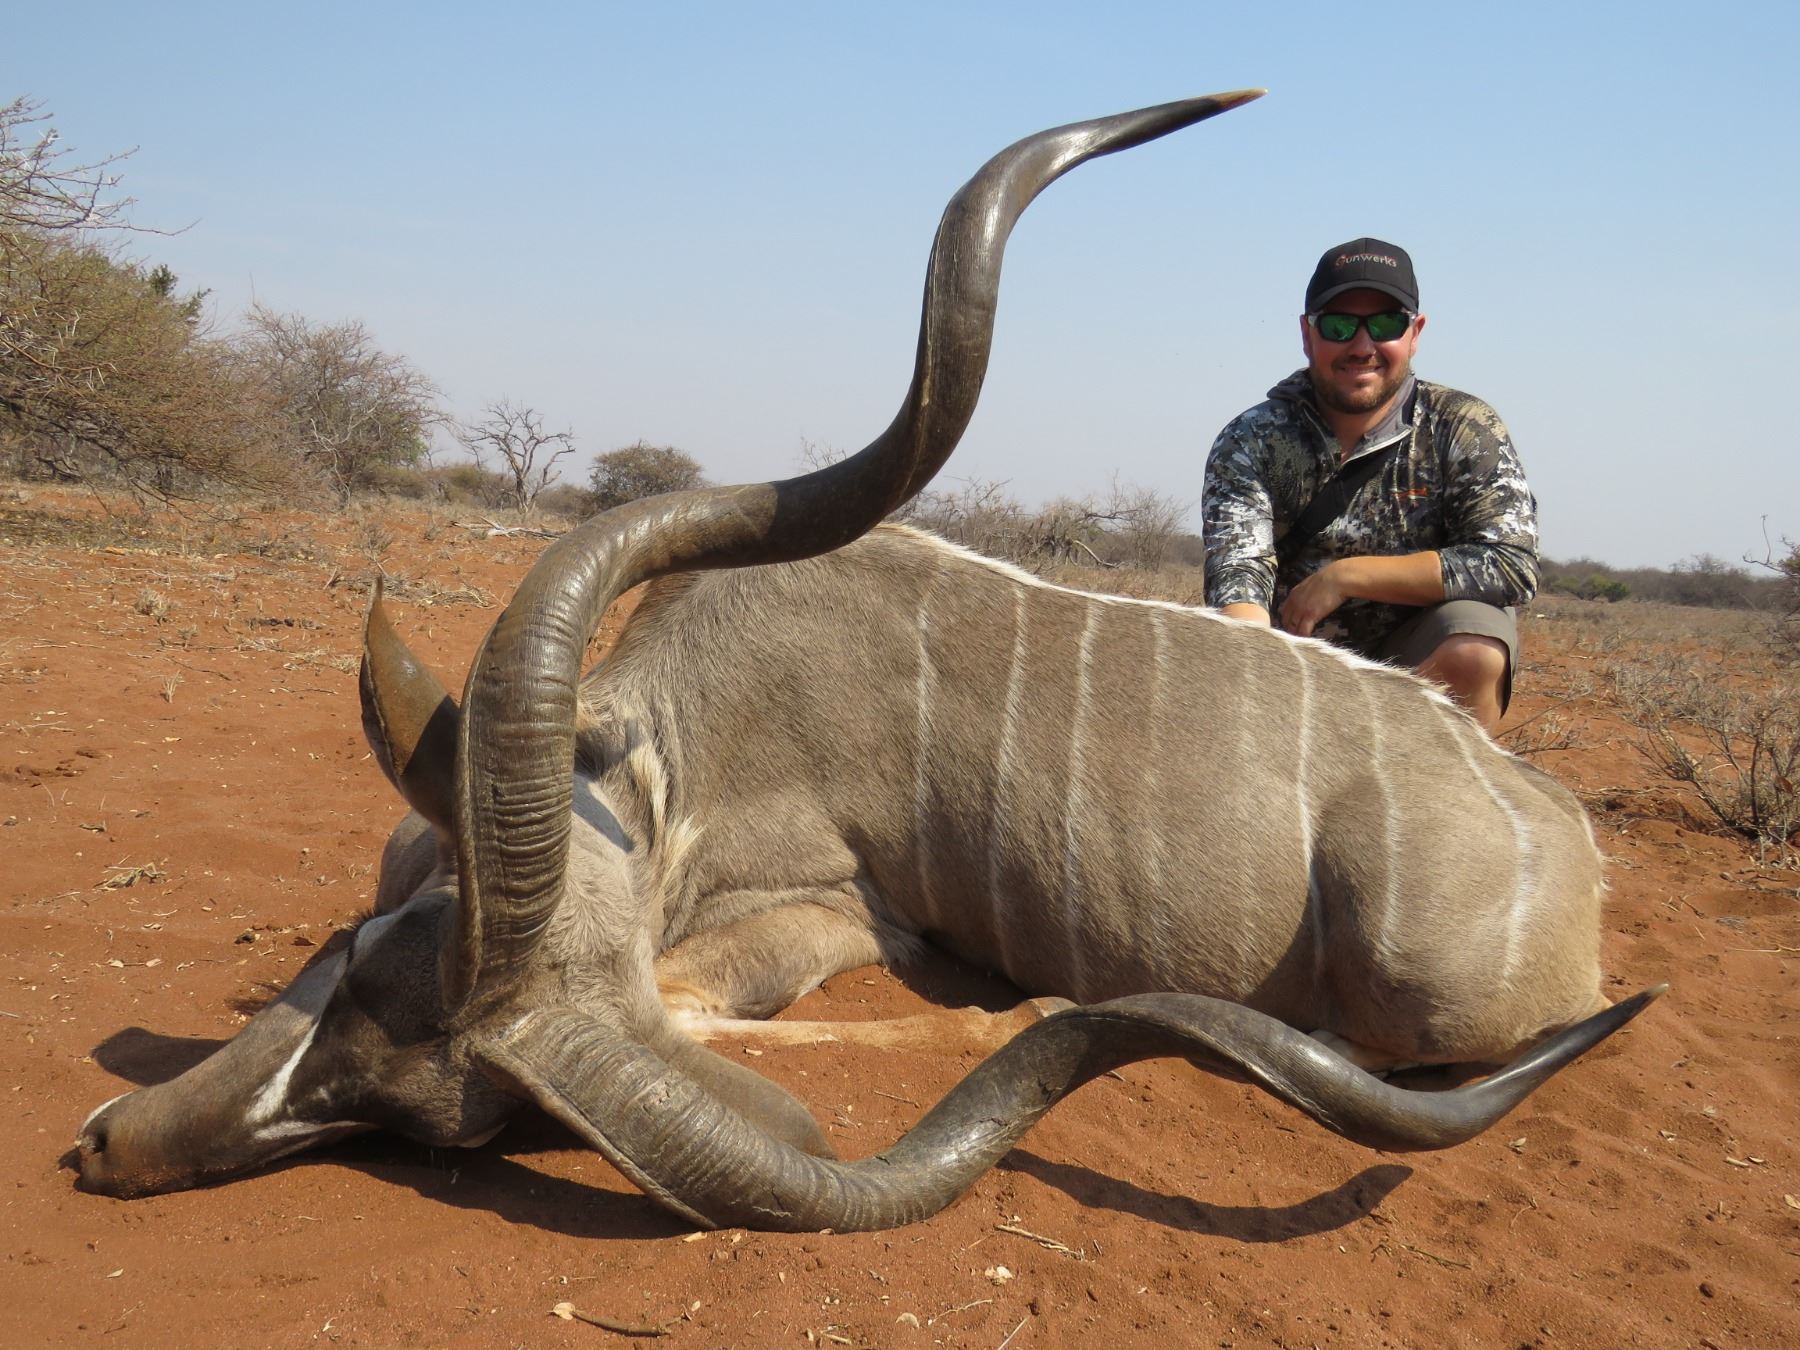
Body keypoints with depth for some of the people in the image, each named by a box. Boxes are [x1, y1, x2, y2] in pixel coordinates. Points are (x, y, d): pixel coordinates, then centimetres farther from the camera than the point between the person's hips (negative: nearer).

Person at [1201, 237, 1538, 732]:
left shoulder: (1464, 430, -5)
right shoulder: (1250, 444, -6)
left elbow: (1512, 565, -17)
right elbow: (1238, 578, -20)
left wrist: (1344, 576, -20)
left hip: (1419, 668, -1)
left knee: (1475, 648, -30)